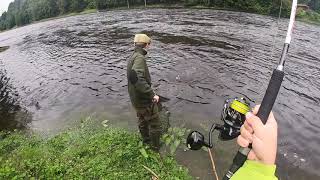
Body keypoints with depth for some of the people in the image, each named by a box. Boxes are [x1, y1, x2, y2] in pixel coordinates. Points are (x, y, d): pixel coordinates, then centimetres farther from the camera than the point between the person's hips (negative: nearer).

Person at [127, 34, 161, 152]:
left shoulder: (132, 58, 7)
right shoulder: (139, 58, -23)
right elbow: (136, 78, -40)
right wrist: (152, 94, -37)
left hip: (136, 98, 10)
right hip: (144, 99, -10)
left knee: (142, 120, 28)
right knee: (155, 124, 9)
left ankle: (146, 140, 50)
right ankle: (156, 148, 27)